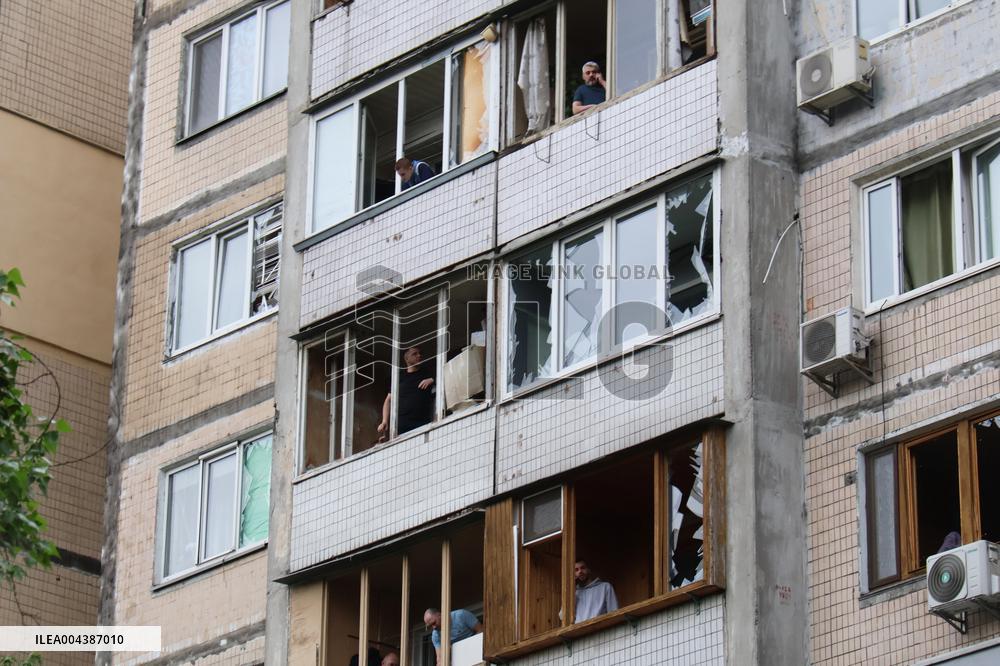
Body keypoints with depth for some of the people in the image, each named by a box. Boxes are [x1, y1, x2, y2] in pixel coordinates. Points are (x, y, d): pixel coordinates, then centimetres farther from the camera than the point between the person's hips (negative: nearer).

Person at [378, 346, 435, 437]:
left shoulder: (428, 373, 19)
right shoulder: (400, 378, 20)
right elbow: (389, 400, 18)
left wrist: (432, 380, -6)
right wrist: (384, 422, 5)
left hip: (422, 423, 0)